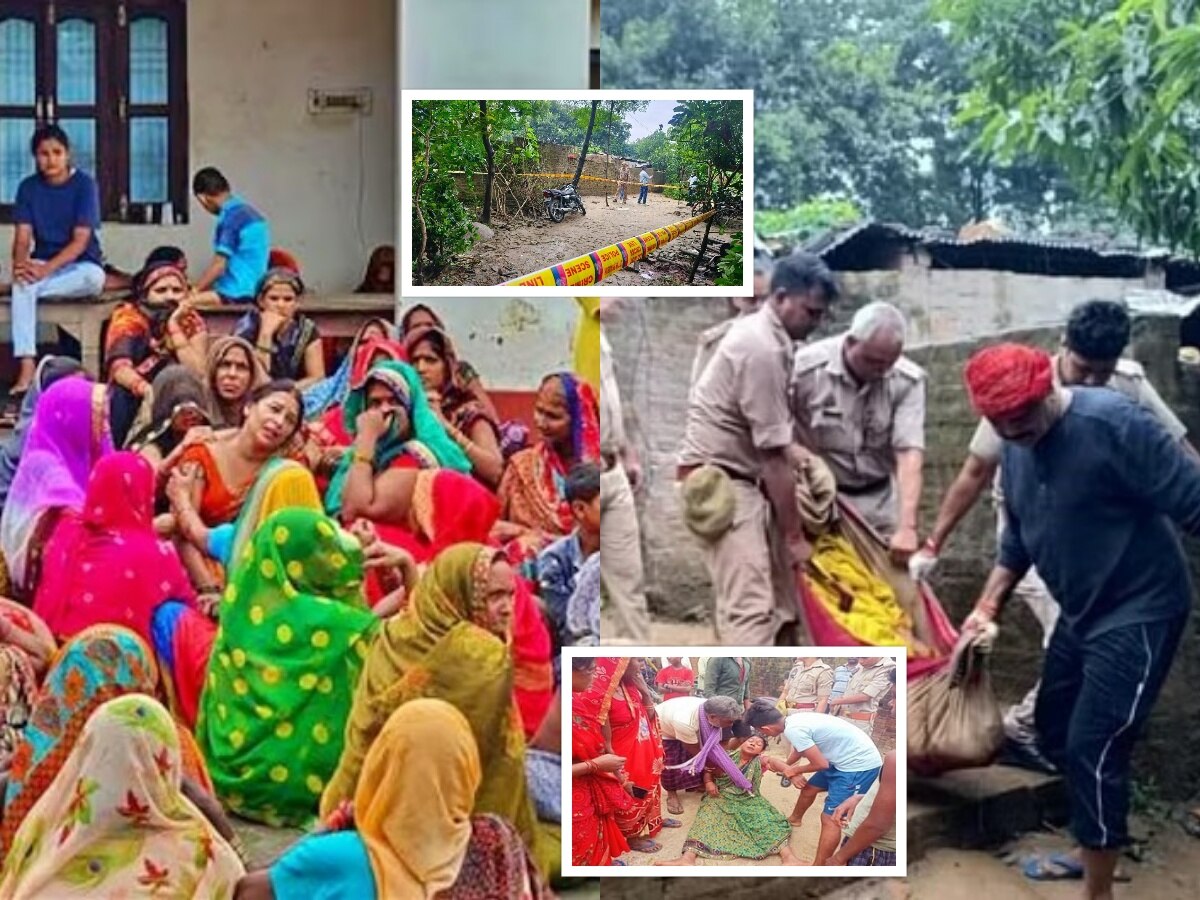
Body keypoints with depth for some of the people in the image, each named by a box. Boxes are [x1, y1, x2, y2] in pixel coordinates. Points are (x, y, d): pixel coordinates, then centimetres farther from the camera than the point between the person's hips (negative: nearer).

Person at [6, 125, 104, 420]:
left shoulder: (84, 184, -7)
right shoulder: (28, 187, 3)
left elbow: (81, 240, -15)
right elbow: (22, 237, -3)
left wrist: (47, 268, -29)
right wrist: (21, 263, -27)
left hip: (81, 265, -2)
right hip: (43, 265, 2)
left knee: (93, 278, -40)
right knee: (22, 283, -34)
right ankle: (26, 372, -43)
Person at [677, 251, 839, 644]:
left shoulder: (761, 334, 11)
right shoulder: (763, 351, -21)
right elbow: (773, 457, -19)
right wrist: (794, 535, -14)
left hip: (740, 477, 11)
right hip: (719, 479, -11)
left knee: (779, 594, 13)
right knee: (750, 605, -18)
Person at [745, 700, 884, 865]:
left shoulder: (793, 730, -26)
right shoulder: (793, 720, 3)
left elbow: (821, 764, -17)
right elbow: (799, 749, 24)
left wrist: (792, 770, -3)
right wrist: (785, 767, 16)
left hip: (860, 764, -10)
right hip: (848, 758, 10)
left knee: (830, 818, -10)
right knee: (809, 788, 26)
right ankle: (794, 819, 52)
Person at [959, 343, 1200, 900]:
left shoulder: (1112, 423, -25)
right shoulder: (1015, 449, 1)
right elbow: (1019, 539, 15)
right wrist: (987, 608, 10)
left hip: (1138, 614, -8)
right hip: (1079, 614, 8)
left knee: (1092, 748, -8)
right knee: (1055, 733, 16)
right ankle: (1094, 840, 38)